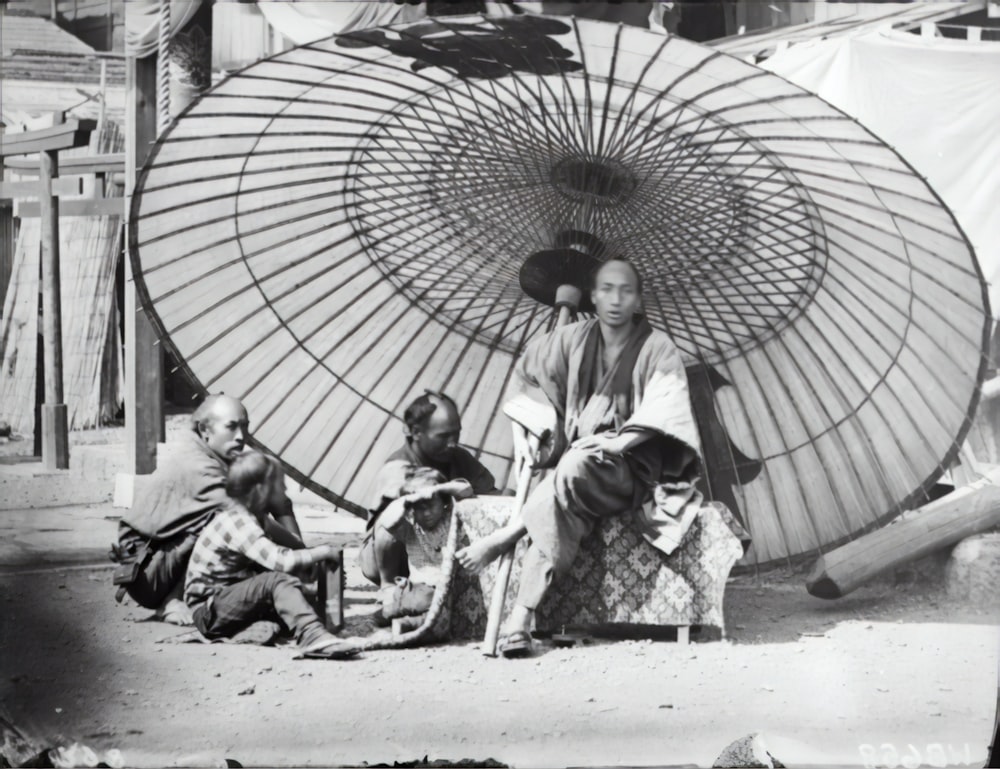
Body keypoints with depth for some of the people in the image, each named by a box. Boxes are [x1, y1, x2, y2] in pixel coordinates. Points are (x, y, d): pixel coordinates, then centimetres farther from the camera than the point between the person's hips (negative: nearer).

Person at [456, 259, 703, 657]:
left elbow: (662, 411, -14)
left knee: (573, 469, -37)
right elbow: (527, 371, 23)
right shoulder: (574, 339, 9)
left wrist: (620, 441, -29)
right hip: (575, 458, 3)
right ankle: (519, 620, -38)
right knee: (557, 510, -30)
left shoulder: (657, 349, -2)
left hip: (633, 468, -3)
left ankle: (501, 540, -24)